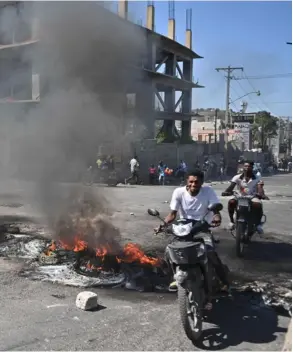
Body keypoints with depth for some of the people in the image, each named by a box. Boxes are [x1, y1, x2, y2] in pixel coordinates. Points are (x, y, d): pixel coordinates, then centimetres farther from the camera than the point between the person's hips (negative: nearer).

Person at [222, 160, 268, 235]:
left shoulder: (257, 179, 0)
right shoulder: (237, 177, 2)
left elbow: (260, 189, -14)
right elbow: (231, 187, -11)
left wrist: (262, 195, -38)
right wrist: (226, 192, -34)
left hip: (253, 197, -1)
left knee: (258, 204, -35)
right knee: (231, 202, -30)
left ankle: (258, 224, -13)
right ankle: (232, 221, -11)